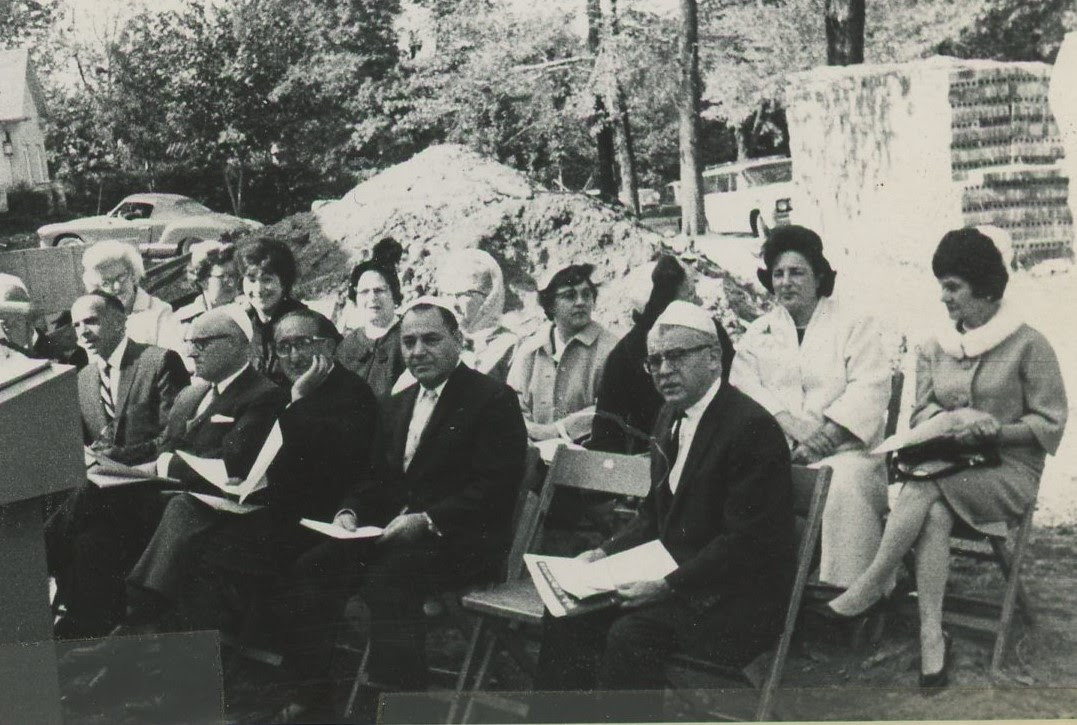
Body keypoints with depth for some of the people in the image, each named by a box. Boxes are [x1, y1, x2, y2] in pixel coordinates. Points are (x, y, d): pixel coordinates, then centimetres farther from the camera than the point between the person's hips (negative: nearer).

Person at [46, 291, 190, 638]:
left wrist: (117, 456, -16)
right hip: (100, 487, 5)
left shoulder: (161, 362, 0)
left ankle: (88, 627, -12)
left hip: (149, 486, -5)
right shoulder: (83, 379, 20)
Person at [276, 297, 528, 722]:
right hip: (391, 530, 7)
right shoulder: (398, 405, 21)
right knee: (311, 568, -13)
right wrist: (352, 511, 1)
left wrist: (427, 520, -24)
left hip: (460, 540, -7)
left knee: (387, 580, -33)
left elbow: (496, 488, -14)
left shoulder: (493, 400, -5)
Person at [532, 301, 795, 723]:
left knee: (630, 634, -28)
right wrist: (607, 553, 4)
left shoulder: (752, 427, -17)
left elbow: (748, 543, -21)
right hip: (674, 580, 9)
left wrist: (669, 586, -24)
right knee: (568, 613, -5)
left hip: (737, 597, -8)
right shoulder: (671, 417, 11)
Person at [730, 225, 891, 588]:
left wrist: (823, 438, -17)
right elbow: (743, 387, 5)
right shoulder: (758, 333, 21)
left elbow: (869, 389, -3)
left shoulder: (855, 325, 11)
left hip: (841, 450, -2)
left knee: (845, 483, -35)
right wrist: (790, 424, -14)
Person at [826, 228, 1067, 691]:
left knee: (925, 487, -33)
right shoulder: (934, 348, 13)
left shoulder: (1028, 345, -2)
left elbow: (1050, 424, -4)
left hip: (1008, 470, -4)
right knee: (933, 515, -32)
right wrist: (955, 420, -12)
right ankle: (931, 639, -33)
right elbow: (921, 415, 10)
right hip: (945, 464, 4)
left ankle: (869, 589, -28)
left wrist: (990, 431, -18)